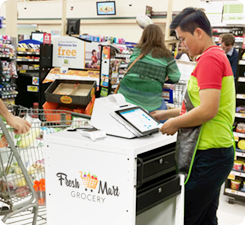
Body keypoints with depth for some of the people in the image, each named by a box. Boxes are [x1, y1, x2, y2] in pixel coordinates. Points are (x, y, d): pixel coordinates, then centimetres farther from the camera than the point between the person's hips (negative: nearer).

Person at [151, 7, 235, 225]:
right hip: (218, 152, 10)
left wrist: (175, 123, -8)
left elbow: (208, 110, -23)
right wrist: (168, 113, 21)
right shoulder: (218, 56, 17)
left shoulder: (209, 58, -14)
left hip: (208, 155, -10)